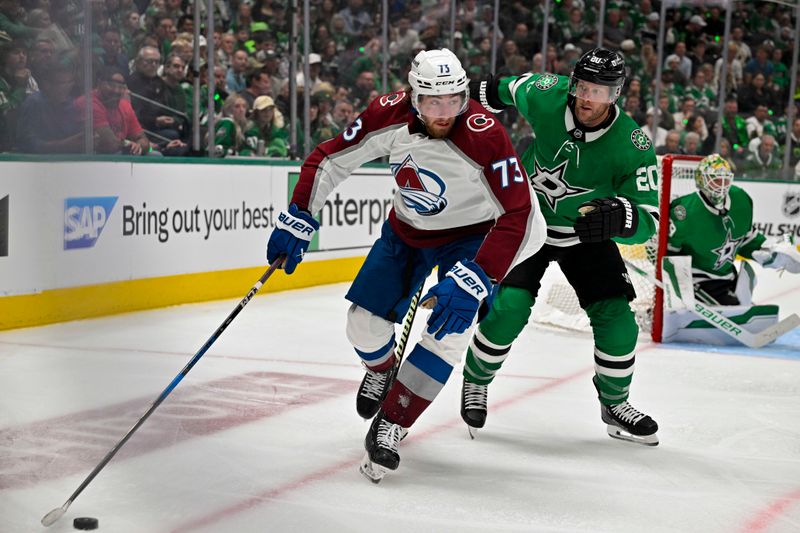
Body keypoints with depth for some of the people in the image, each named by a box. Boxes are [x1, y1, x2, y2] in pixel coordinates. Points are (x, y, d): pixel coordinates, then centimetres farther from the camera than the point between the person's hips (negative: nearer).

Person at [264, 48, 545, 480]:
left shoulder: (484, 137, -34)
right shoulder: (390, 117, -22)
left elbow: (520, 217, -35)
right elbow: (330, 158, -8)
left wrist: (475, 279, -42)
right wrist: (298, 220, -10)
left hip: (467, 235, -4)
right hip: (405, 229, 4)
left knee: (447, 329, -20)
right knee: (365, 322, 2)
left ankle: (390, 424, -6)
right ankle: (382, 371, 38)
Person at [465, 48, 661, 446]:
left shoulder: (634, 147, -25)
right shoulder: (545, 96, -21)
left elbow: (647, 220, -26)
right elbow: (509, 88, 2)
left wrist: (618, 216, -47)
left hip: (587, 236, 1)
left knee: (616, 320, -8)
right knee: (509, 307, -18)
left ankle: (614, 405, 17)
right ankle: (475, 383, 9)